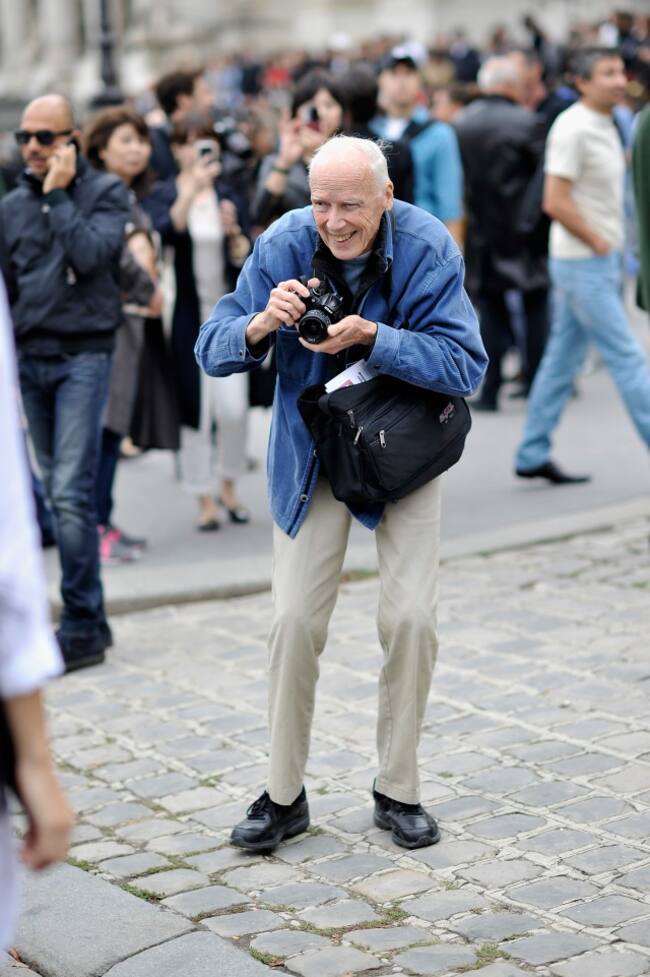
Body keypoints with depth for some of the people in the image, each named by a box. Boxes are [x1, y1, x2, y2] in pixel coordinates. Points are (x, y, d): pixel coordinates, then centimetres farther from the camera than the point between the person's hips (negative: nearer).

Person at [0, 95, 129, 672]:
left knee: (71, 492, -13)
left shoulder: (105, 192, 0)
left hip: (83, 356, -5)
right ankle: (94, 622, 18)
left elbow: (90, 254, -17)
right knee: (57, 490, 9)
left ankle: (81, 628, -8)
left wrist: (58, 193, -11)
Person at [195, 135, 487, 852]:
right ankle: (283, 794, 11)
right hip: (309, 452, 1)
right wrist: (262, 323, -35)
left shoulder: (427, 249, -19)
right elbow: (213, 350, -13)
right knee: (294, 619, -4)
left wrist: (371, 337, -35)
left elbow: (465, 365, -23)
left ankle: (398, 790, 11)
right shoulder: (282, 245, -15)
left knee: (411, 616, -7)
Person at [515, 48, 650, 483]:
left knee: (563, 360, 12)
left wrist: (612, 245, 12)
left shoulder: (606, 125, 13)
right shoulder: (572, 129, -16)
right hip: (584, 263, -9)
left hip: (604, 259, 9)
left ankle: (533, 456, 18)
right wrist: (599, 243, -15)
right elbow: (555, 202, -22)